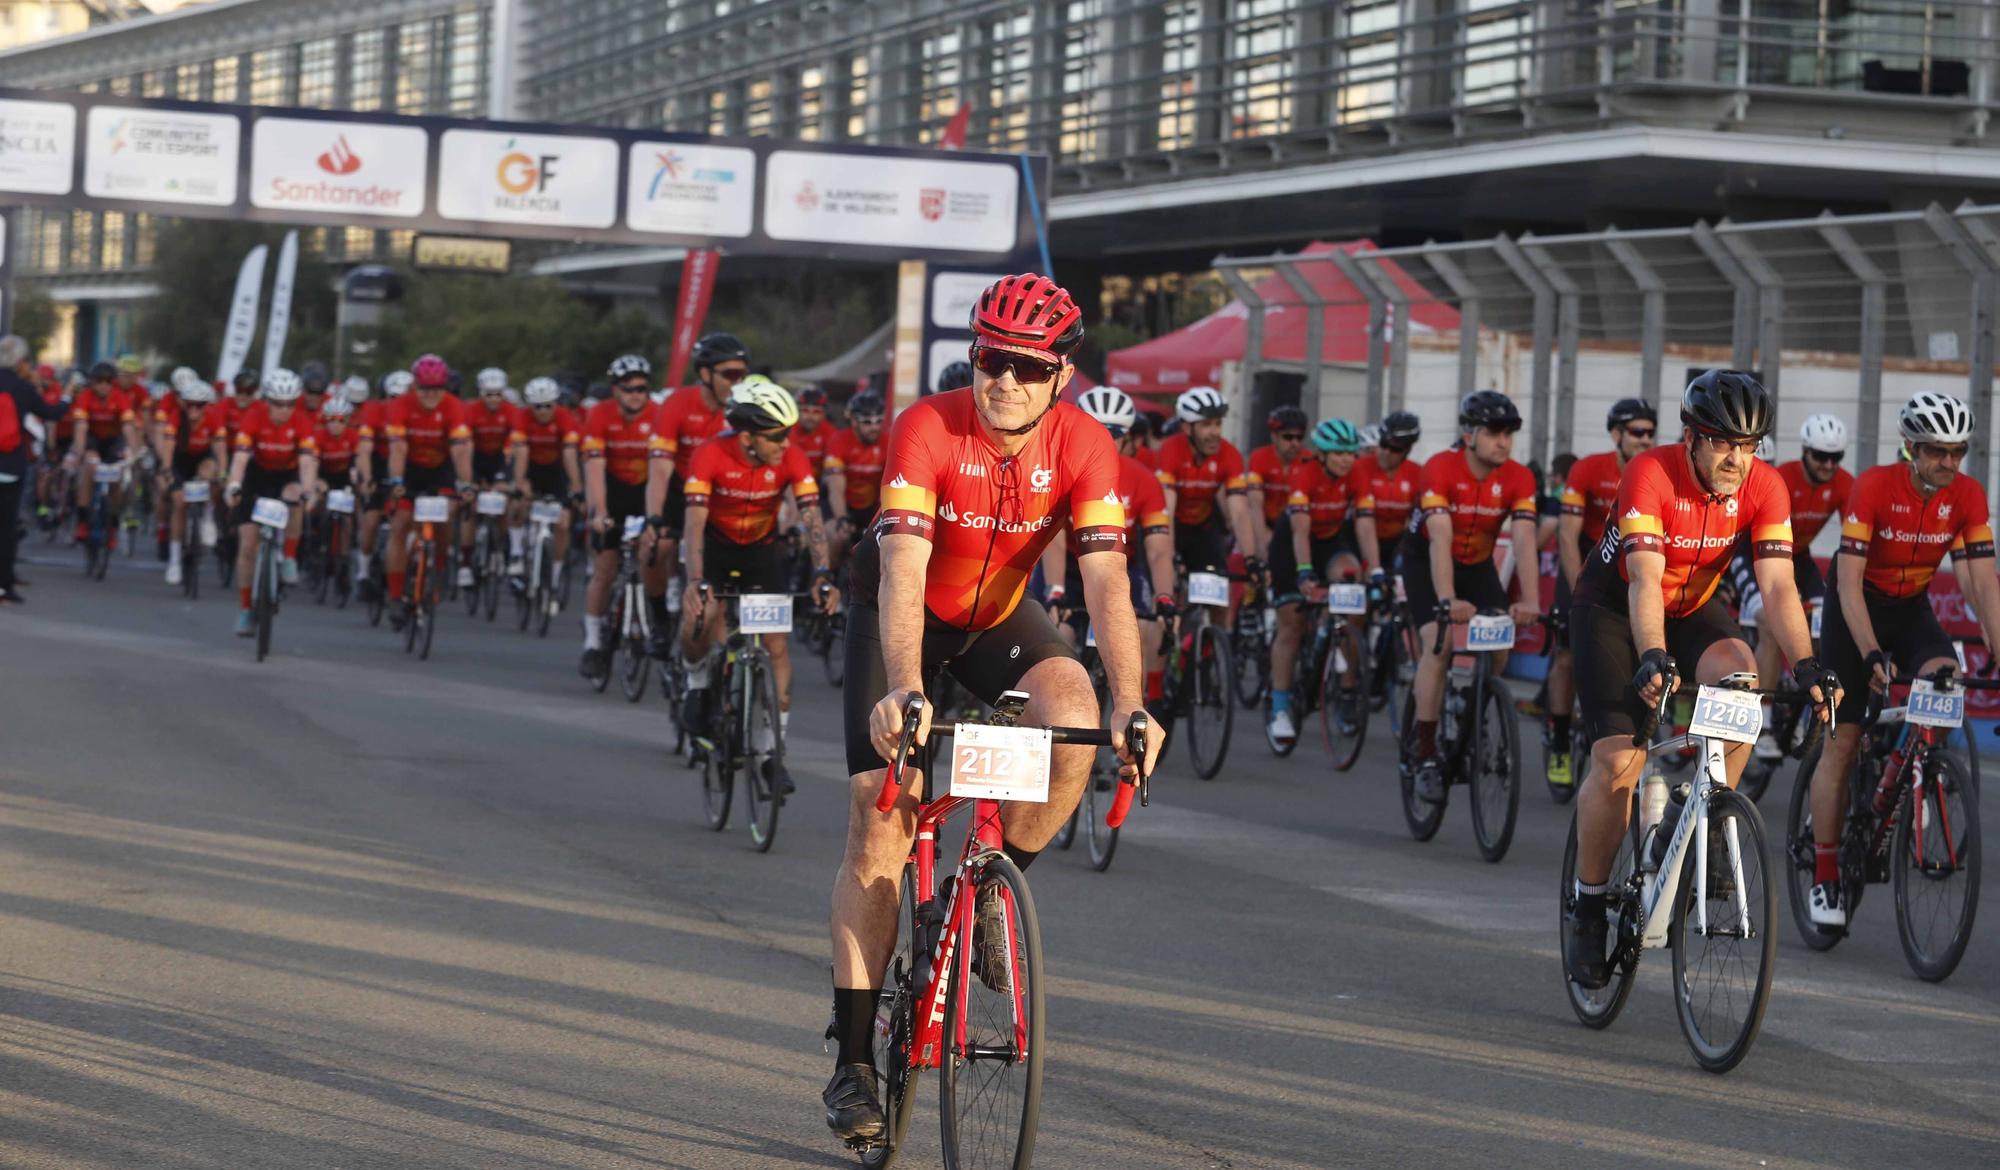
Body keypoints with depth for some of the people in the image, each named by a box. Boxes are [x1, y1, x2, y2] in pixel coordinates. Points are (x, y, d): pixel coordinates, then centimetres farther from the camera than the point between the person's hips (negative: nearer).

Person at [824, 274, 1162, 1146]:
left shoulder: (1083, 448, -22)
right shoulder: (926, 430, -30)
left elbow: (1106, 584, -29)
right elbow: (901, 576, -39)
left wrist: (1128, 706, -42)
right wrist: (904, 691, -53)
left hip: (999, 615, 2)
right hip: (905, 612, -2)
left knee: (1073, 721, -29)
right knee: (878, 825, -10)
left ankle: (994, 892, -3)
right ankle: (853, 1061, -4)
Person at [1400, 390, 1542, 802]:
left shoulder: (1517, 479, -19)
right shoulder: (1441, 468, -28)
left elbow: (1524, 541, -29)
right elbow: (1440, 539, -38)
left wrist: (1530, 601, -43)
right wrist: (1447, 600, -50)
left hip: (1478, 564, 4)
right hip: (1425, 562, -4)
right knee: (1438, 643, -23)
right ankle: (1424, 756, -19)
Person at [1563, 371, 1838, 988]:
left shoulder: (1764, 486, -19)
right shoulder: (1651, 475, -31)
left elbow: (1778, 585, -24)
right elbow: (1645, 580, -40)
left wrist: (1806, 666, -38)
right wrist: (1652, 658, -55)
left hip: (1695, 606, 3)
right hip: (1614, 606, -3)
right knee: (1618, 760, -14)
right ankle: (1588, 908, 3)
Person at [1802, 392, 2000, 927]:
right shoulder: (1874, 487, -26)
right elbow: (1848, 579, -29)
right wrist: (1871, 655, -39)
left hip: (1911, 608, 3)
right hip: (1856, 607, -3)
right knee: (1843, 741, -6)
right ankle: (1824, 878, 1)